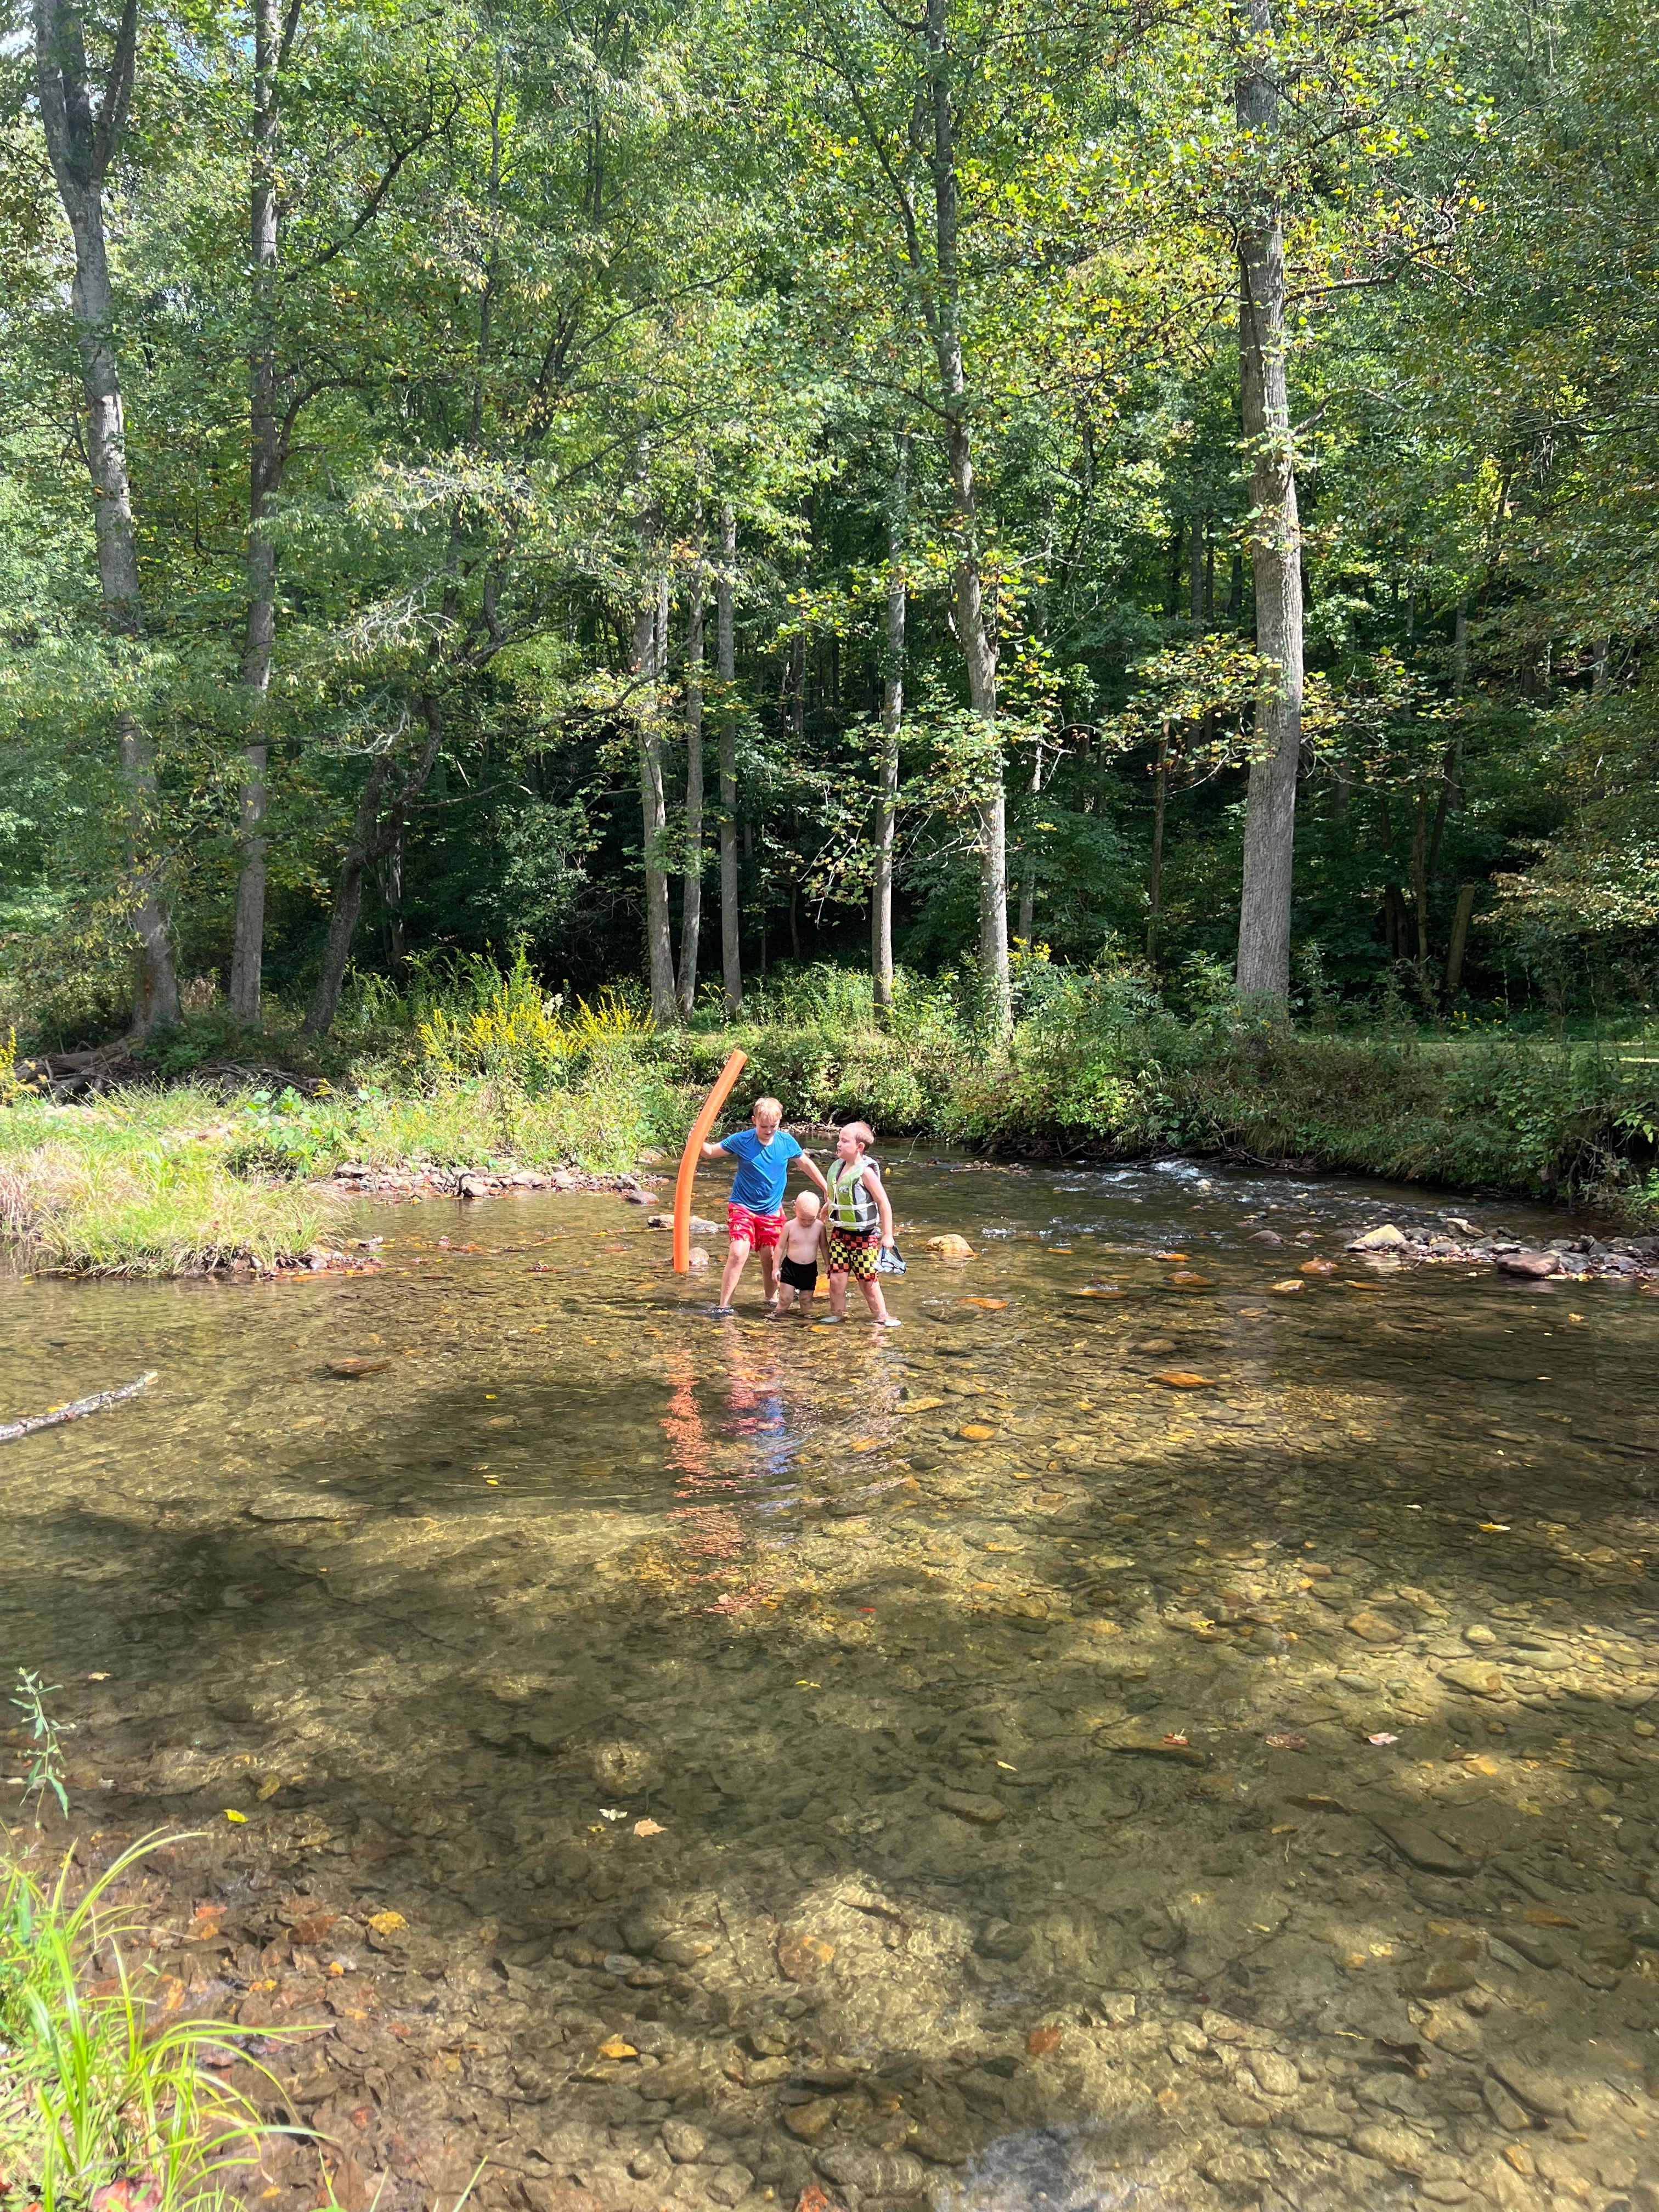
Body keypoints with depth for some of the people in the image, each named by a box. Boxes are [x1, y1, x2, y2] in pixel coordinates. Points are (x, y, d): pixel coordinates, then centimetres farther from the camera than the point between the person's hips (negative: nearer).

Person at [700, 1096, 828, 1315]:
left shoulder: (786, 1142, -4)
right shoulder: (741, 1140, -11)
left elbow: (806, 1163, 12)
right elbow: (711, 1152, -4)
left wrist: (826, 1188, 18)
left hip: (772, 1209, 3)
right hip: (742, 1207, -3)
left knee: (770, 1256, 9)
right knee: (739, 1252, -18)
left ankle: (772, 1299, 33)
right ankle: (724, 1305, -9)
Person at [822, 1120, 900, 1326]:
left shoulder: (866, 1172, -18)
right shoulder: (837, 1167, 3)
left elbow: (884, 1203, -16)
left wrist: (888, 1235, -16)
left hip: (863, 1235, -6)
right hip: (840, 1232, 6)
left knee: (867, 1281, 4)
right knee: (836, 1278, 2)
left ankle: (881, 1316, 20)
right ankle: (837, 1315, 17)